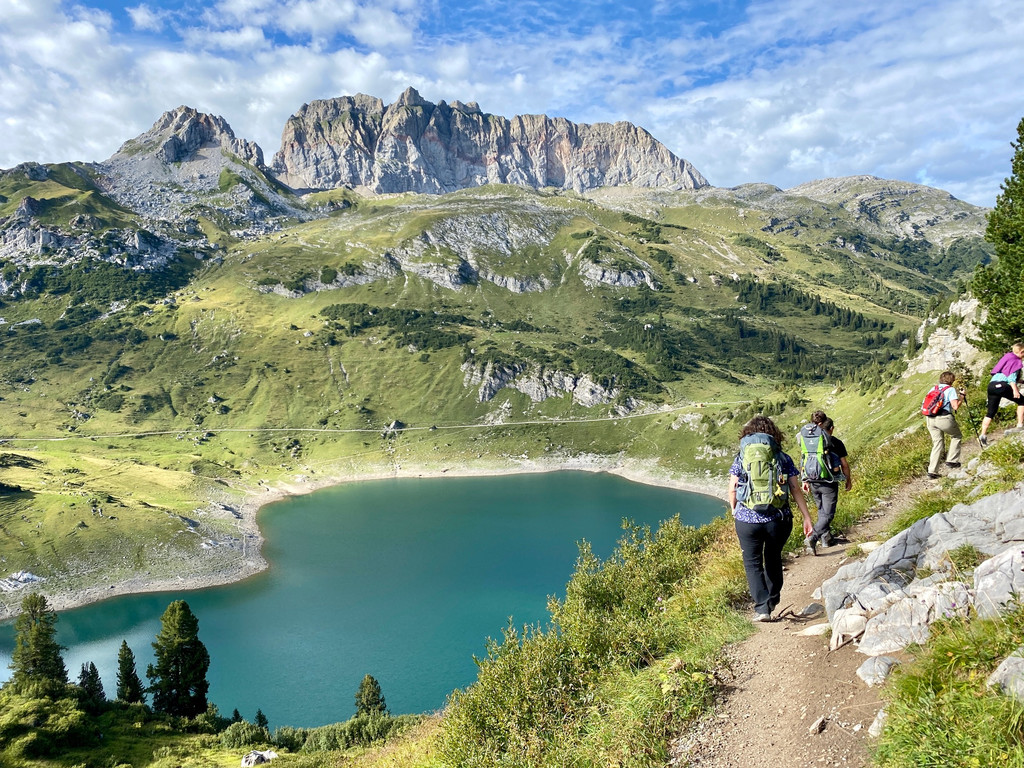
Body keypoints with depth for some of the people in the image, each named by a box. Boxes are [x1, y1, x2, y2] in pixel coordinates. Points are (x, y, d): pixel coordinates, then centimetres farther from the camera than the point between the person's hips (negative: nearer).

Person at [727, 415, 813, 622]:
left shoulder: (740, 458, 3)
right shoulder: (783, 458, 4)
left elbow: (732, 490, -1)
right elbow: (796, 490, 2)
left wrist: (734, 512, 15)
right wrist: (807, 518, 6)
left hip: (747, 520, -2)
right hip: (778, 520, 2)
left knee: (753, 563, 8)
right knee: (773, 558, 21)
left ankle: (762, 607, -4)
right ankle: (773, 600, 36)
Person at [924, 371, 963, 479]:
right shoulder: (951, 390, 0)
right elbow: (955, 406, -9)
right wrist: (961, 398, 8)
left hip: (930, 419, 5)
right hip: (944, 418, -5)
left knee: (937, 443, 10)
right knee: (956, 436, 21)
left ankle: (932, 471, 1)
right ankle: (952, 460, 16)